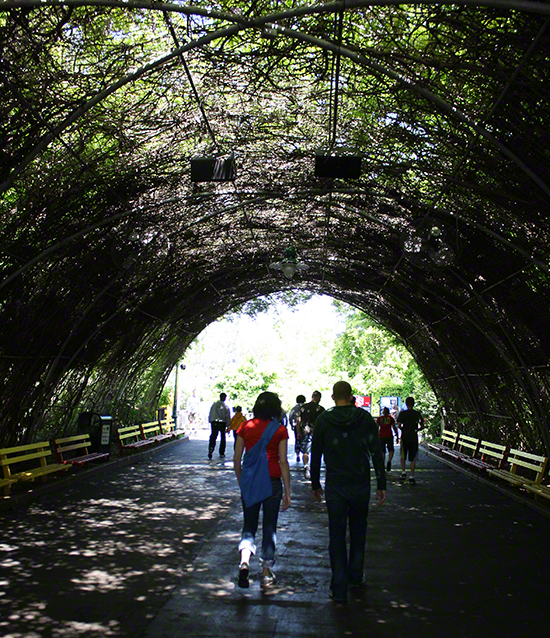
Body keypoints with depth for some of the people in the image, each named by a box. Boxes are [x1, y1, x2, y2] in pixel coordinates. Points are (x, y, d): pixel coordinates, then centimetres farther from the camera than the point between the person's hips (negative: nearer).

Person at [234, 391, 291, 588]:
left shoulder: (245, 427, 0)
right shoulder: (280, 430, -6)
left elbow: (236, 459, 2)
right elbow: (283, 462, -7)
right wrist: (287, 492, -1)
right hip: (272, 482, -1)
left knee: (249, 525, 14)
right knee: (269, 527, 14)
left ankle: (244, 560, -9)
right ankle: (266, 572, 21)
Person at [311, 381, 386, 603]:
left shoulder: (323, 420, -4)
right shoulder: (365, 418, -4)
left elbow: (315, 455, 1)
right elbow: (377, 453, -4)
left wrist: (315, 485, 12)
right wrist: (381, 484, 1)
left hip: (335, 487, -1)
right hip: (361, 485, 1)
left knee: (336, 536, 7)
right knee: (358, 532, 21)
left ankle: (339, 589, 8)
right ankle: (356, 576, 32)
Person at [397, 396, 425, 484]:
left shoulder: (402, 413, -3)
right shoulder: (417, 414, 3)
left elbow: (399, 425, -9)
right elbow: (422, 426, 3)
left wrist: (403, 430, 9)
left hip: (405, 437, -1)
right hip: (414, 438, 1)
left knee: (403, 456, 17)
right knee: (413, 458, 5)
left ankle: (403, 473, 5)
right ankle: (412, 477, 2)